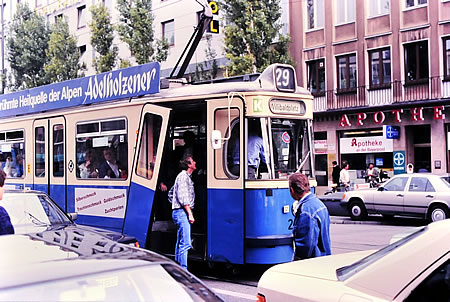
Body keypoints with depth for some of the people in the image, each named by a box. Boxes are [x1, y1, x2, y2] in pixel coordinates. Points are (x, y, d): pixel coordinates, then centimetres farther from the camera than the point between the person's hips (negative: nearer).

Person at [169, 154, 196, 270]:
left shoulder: (187, 177, 22)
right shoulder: (183, 176, -10)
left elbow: (171, 193, 30)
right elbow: (183, 197, -19)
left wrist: (175, 205, 27)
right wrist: (190, 214, -21)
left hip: (178, 212, 11)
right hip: (182, 212, -11)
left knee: (180, 243, 12)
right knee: (185, 244, -14)